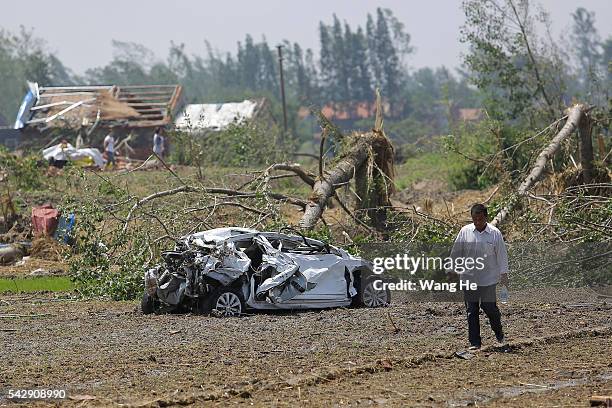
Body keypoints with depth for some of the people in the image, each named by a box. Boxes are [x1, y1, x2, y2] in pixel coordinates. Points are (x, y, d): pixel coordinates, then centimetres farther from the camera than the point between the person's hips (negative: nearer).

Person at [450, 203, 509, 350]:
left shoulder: (495, 233, -5)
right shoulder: (465, 232, -1)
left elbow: (502, 255, 1)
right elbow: (456, 252, 7)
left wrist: (504, 274, -1)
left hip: (488, 279, -2)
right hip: (469, 278, 2)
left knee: (489, 307, 0)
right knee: (471, 310, 2)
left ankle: (499, 334, 27)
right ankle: (474, 342, 9)